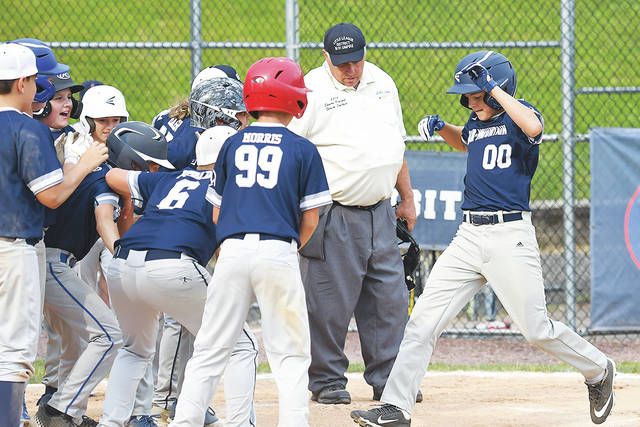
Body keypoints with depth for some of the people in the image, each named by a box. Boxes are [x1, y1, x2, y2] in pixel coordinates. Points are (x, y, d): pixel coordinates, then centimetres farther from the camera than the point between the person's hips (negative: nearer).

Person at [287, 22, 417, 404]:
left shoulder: (382, 83, 12)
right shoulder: (311, 91, -8)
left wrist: (408, 199, 22)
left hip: (380, 213, 6)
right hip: (334, 216, -6)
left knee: (390, 299, 7)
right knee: (330, 302, -5)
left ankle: (387, 378, 16)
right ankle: (327, 381, 5)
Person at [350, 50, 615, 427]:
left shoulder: (519, 114, -6)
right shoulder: (476, 123, 14)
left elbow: (533, 127, -32)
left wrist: (495, 88, -23)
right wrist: (441, 127, 18)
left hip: (511, 237, -7)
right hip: (470, 237, 7)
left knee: (537, 330, -2)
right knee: (423, 321, -4)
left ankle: (599, 371, 24)